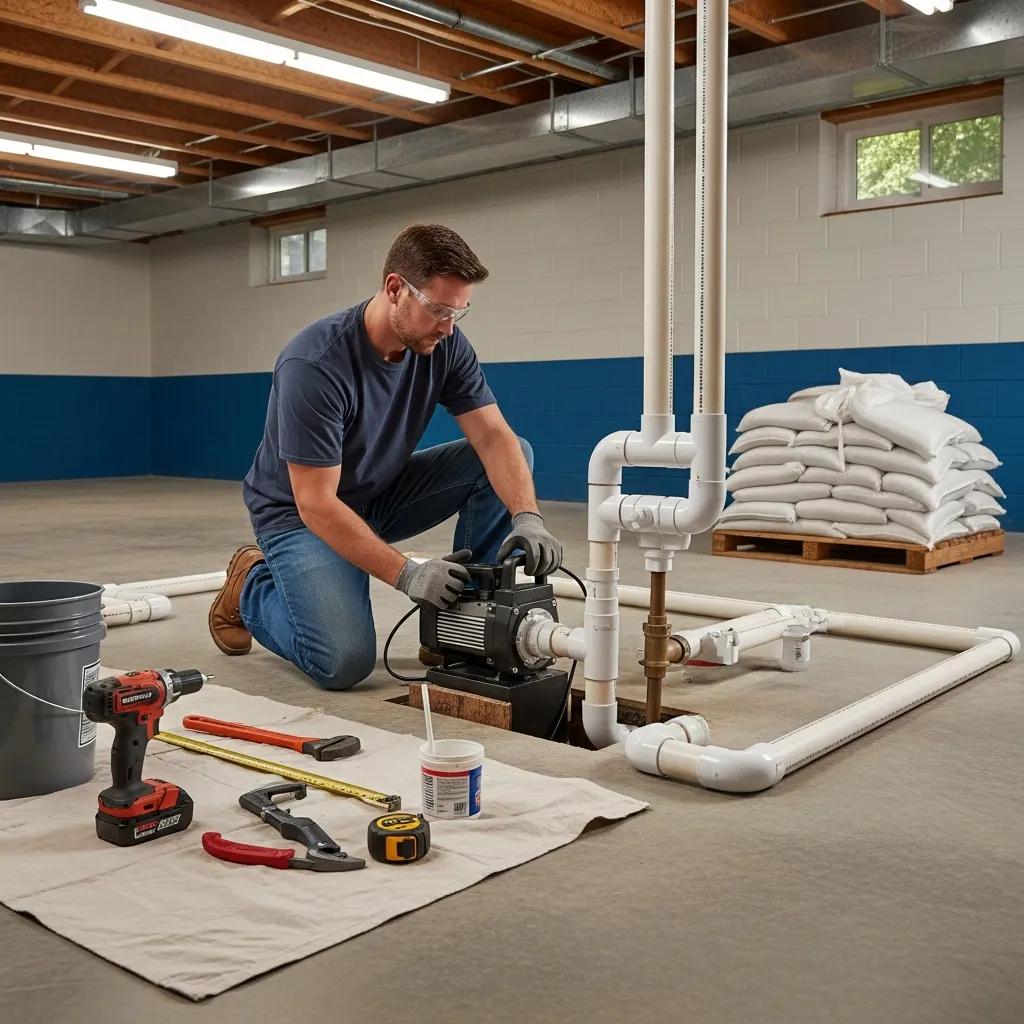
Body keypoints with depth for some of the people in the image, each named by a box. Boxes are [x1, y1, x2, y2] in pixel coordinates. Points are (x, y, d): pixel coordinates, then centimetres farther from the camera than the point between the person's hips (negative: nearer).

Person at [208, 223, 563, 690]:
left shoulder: (445, 345, -13)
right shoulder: (314, 364, -32)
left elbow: (494, 437, -18)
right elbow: (316, 505, -31)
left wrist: (527, 517, -37)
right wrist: (407, 575, -37)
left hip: (382, 494, 6)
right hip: (298, 512, -6)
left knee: (514, 454, -12)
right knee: (343, 661, -26)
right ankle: (251, 586, 7)